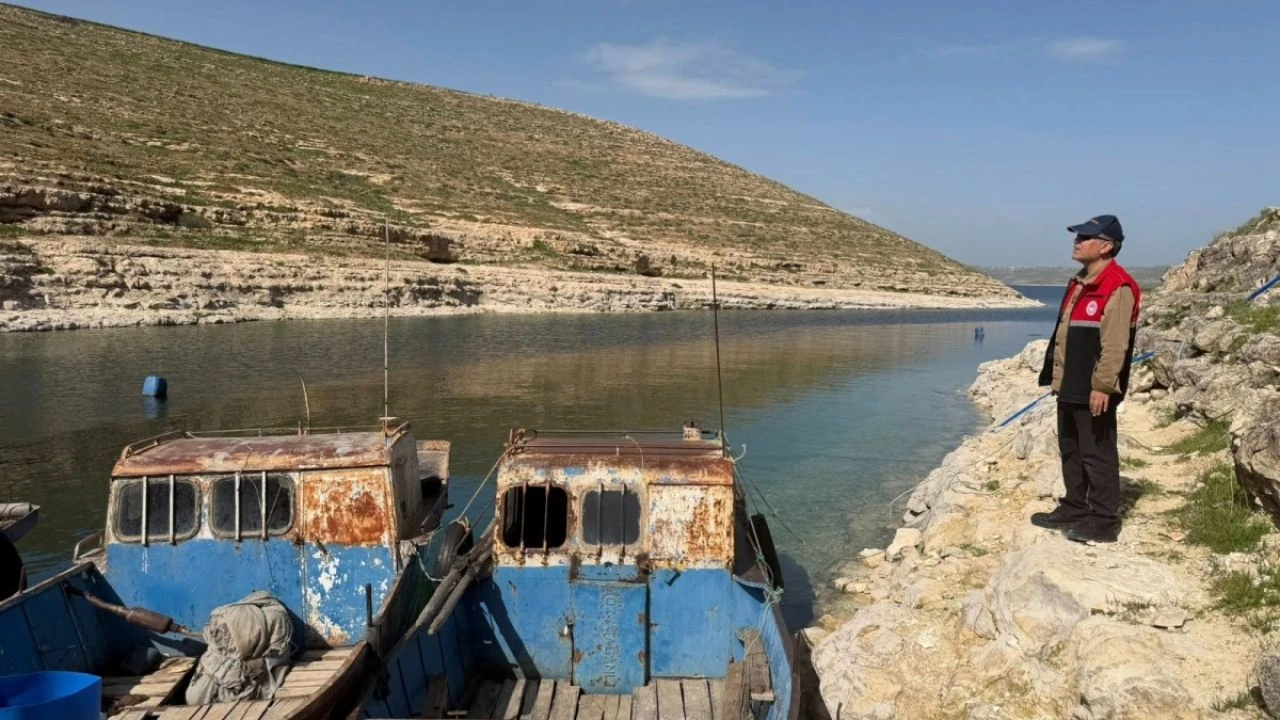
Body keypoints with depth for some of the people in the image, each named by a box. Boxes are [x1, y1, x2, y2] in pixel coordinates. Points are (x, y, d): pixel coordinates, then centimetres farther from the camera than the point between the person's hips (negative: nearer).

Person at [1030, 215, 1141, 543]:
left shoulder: (1118, 287, -15)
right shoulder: (1080, 284, 17)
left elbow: (1115, 344, -21)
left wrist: (1102, 386, -24)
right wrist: (1056, 376, 21)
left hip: (1093, 392, -10)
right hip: (1069, 388, 10)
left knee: (1097, 454, -2)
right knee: (1070, 451, 17)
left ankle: (1103, 521, 6)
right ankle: (1074, 509, 28)